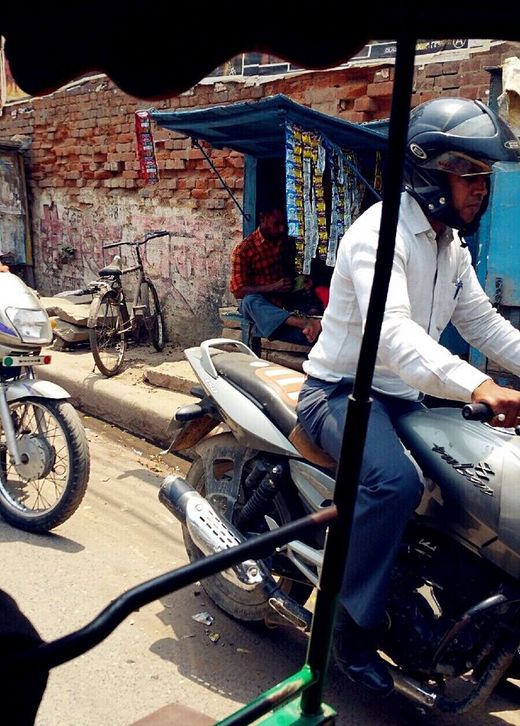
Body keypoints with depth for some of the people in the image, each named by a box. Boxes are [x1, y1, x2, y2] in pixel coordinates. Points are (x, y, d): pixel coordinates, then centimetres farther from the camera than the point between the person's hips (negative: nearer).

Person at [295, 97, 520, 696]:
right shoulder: (379, 232, -18)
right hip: (341, 392, -8)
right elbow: (391, 331, -34)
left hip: (403, 397, 9)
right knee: (395, 482, -33)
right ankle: (354, 624, -14)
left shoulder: (450, 244, 12)